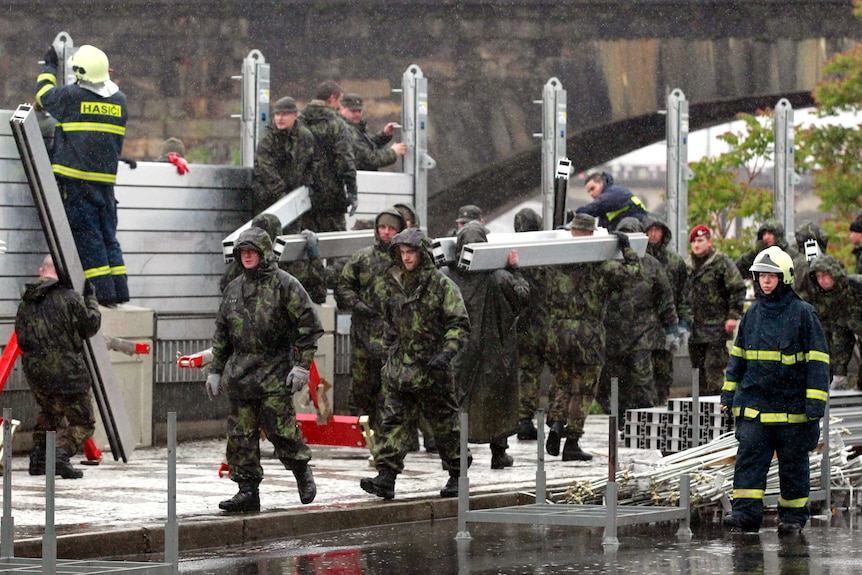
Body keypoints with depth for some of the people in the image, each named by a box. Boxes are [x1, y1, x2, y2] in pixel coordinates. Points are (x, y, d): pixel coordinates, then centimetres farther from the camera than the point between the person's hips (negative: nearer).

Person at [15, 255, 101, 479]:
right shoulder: (70, 298, -12)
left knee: (48, 414, 31)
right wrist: (90, 298, 12)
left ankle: (38, 458, 20)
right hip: (66, 372, -6)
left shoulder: (26, 302, 7)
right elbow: (91, 326, -1)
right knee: (83, 422, 5)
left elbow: (21, 340, 13)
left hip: (35, 371, 6)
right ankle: (61, 453, -20)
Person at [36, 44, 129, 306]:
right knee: (108, 236, 11)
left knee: (87, 236, -3)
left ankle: (104, 292, -8)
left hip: (76, 179, -5)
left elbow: (44, 94, 11)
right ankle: (119, 291, 9)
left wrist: (49, 66, 25)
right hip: (106, 180, 5)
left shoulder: (71, 96, -9)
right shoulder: (120, 100, 7)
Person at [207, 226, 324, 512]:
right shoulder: (233, 289, 14)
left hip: (275, 371, -6)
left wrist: (302, 365, -11)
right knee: (240, 435, 2)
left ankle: (302, 472, 18)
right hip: (239, 372, 6)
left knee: (281, 429, -7)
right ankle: (248, 491, 7)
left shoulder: (284, 284, -3)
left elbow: (310, 325, -5)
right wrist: (215, 371, 18)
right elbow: (221, 333, 22)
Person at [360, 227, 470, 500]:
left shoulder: (442, 285, -7)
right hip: (399, 369, 5)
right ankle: (386, 478, -12)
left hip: (432, 369, -5)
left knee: (445, 424, 6)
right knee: (393, 421, -6)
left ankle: (457, 477, 20)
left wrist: (447, 353, -24)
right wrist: (387, 352, 23)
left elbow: (460, 324, -11)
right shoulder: (395, 284, 10)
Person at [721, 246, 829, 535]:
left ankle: (793, 516, 17)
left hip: (792, 407, -4)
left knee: (793, 463, 6)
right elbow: (737, 356, 19)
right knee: (749, 457, -7)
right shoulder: (752, 314, 10)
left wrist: (815, 402, -12)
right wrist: (728, 393, 14)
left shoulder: (803, 313, -6)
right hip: (754, 405, 4)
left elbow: (818, 360, -7)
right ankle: (746, 512, -10)